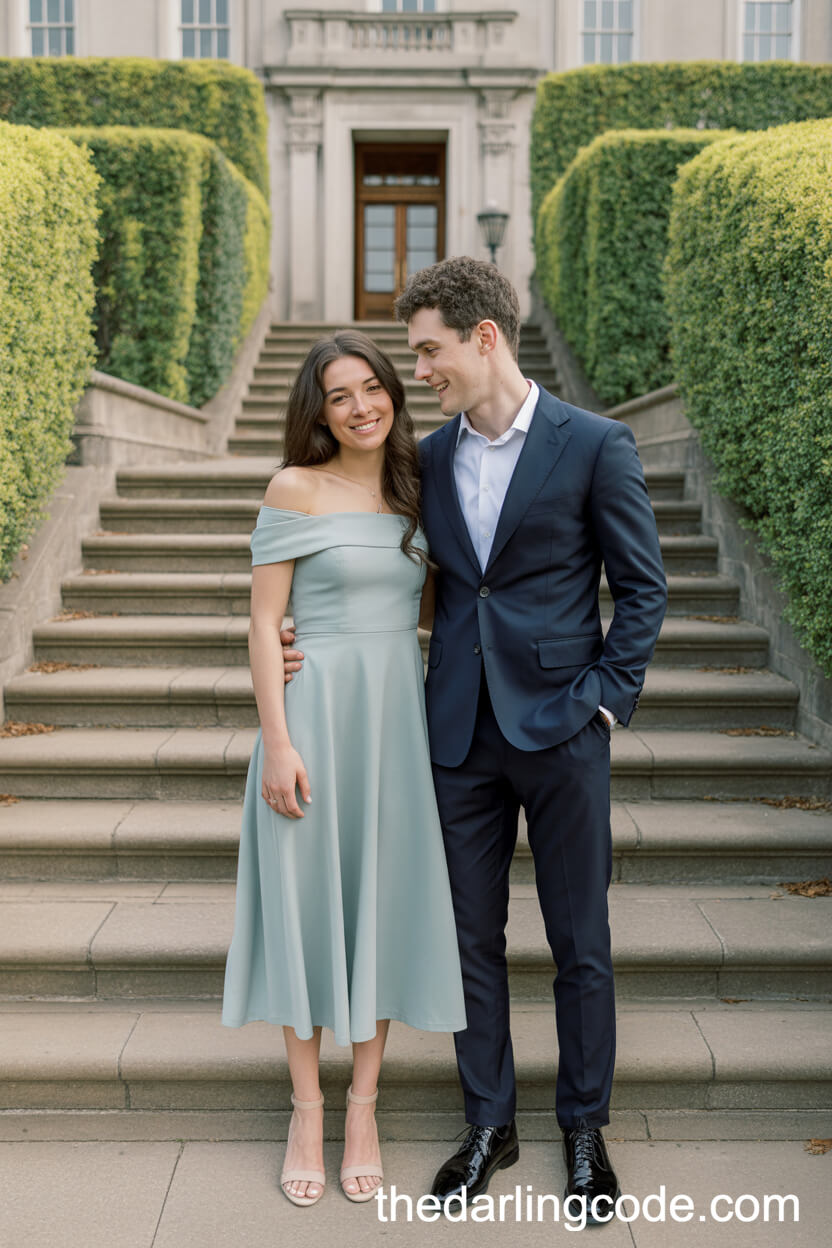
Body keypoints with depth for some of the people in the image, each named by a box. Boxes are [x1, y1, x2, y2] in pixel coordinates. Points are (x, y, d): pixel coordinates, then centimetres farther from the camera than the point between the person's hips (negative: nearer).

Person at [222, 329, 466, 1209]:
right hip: (315, 711, -4)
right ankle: (307, 1110, 21)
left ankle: (363, 1107, 23)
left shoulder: (413, 491, 9)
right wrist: (277, 742, -14)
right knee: (308, 899, 5)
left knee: (383, 900, 8)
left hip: (399, 714, 4)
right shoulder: (296, 489, -5)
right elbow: (263, 622, -7)